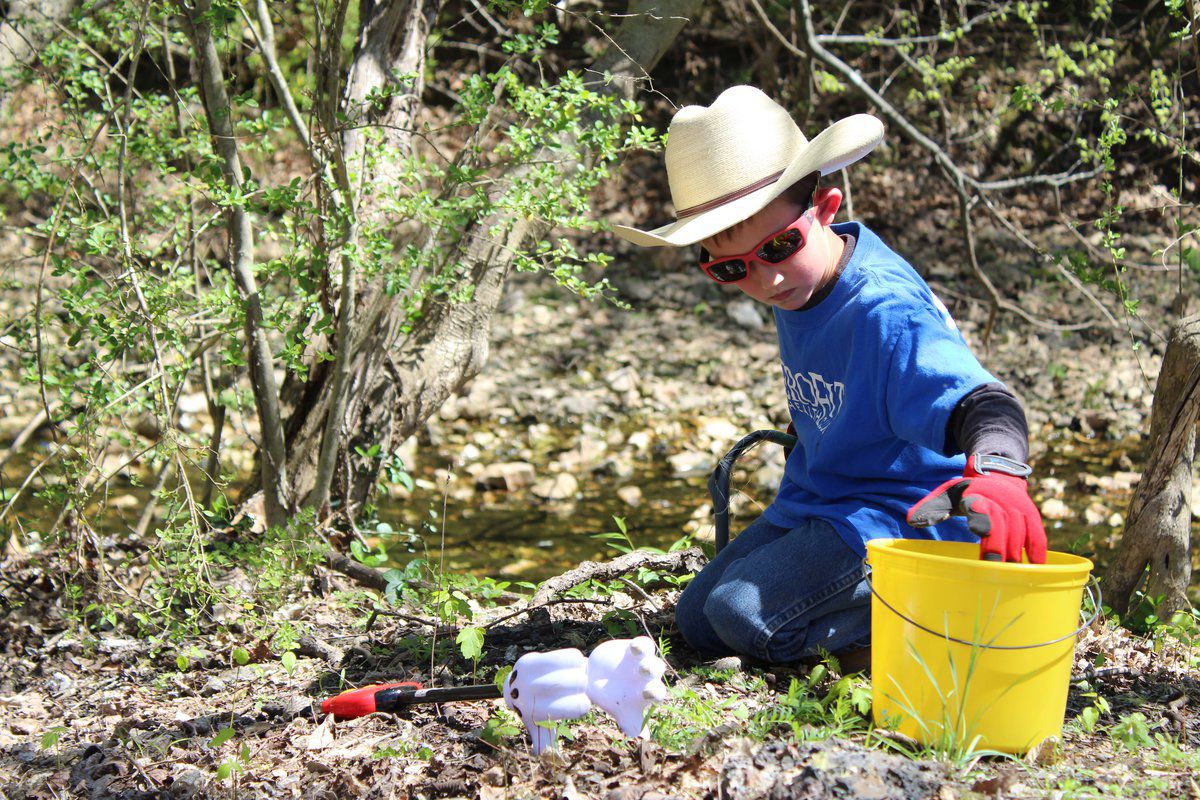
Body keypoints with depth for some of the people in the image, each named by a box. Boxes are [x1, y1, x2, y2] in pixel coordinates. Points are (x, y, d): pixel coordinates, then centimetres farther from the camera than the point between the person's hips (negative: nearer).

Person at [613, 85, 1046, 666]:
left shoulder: (887, 310, -29)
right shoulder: (797, 286, -1)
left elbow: (979, 402, -42)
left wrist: (996, 472, -63)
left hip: (905, 515, -10)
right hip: (817, 503, 10)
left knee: (743, 613, -25)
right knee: (696, 621, 12)